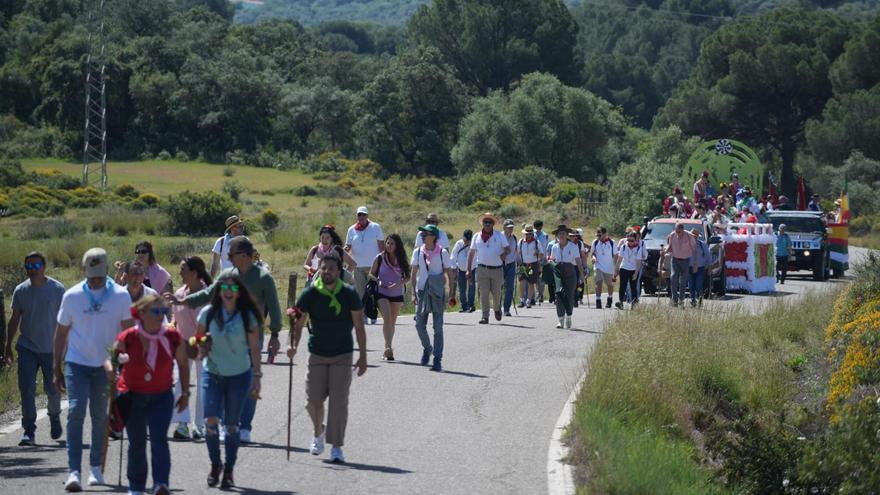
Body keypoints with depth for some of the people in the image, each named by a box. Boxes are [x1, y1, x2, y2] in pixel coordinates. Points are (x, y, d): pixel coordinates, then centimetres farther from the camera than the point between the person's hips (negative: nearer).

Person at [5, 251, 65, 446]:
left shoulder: (57, 289, -5)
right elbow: (15, 320, 10)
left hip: (51, 348, -2)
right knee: (26, 389, -8)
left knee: (52, 389, 8)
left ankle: (55, 417, 38)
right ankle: (29, 431, -5)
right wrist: (8, 346, 8)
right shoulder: (21, 290, 3)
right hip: (27, 348, 2)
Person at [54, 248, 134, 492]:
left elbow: (129, 332, -3)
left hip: (106, 366, 1)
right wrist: (57, 369, 6)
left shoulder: (121, 296, -4)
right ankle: (73, 471, -18)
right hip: (77, 364, -1)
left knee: (100, 417, 10)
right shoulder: (72, 296, -1)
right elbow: (61, 333, 6)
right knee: (75, 413, -13)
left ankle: (96, 468, 24)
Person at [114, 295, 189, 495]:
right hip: (133, 396, 0)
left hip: (162, 396, 0)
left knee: (159, 439, -17)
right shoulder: (128, 338, -16)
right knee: (137, 443, 9)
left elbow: (183, 364, 4)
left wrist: (185, 393, 8)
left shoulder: (172, 337, -11)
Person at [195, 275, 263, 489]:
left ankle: (229, 470, 16)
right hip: (212, 373, 1)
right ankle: (215, 464, 9)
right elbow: (199, 339, 12)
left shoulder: (248, 316, -5)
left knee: (231, 424, 4)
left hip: (239, 375, -1)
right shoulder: (208, 313, -3)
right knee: (210, 421, -11)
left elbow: (254, 347, 0)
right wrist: (202, 348, -10)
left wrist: (257, 376, -1)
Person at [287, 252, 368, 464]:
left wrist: (362, 356, -4)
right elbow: (299, 322, -6)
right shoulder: (310, 294, -8)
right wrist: (293, 345, -24)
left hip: (343, 355, -1)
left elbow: (359, 326, -3)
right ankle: (319, 432, 30)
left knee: (339, 401, -7)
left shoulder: (349, 294, -9)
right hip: (317, 354, 1)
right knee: (313, 400, 0)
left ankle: (336, 447, 1)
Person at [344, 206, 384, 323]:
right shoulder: (352, 230, 9)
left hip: (373, 265, -2)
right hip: (358, 265, 2)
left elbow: (381, 245, 4)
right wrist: (346, 249, -10)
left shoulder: (375, 227, 3)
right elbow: (348, 246, 14)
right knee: (360, 292, 0)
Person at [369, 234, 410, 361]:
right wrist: (378, 281, -15)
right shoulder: (380, 258, -2)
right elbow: (371, 274, 5)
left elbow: (407, 276, 5)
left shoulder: (401, 260, 1)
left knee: (392, 322, 11)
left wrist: (399, 283, -15)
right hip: (382, 293, -3)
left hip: (397, 294, 3)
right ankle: (388, 348, -28)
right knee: (387, 318, -21)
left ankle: (388, 349, 24)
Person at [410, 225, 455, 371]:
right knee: (420, 325, 3)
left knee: (438, 327, -3)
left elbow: (450, 275, 0)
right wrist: (413, 293, 5)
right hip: (422, 292, 3)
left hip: (437, 293, -3)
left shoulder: (442, 253, -5)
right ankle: (427, 348, 31)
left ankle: (437, 359, 0)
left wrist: (452, 295, -3)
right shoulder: (418, 252, 2)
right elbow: (414, 273, 10)